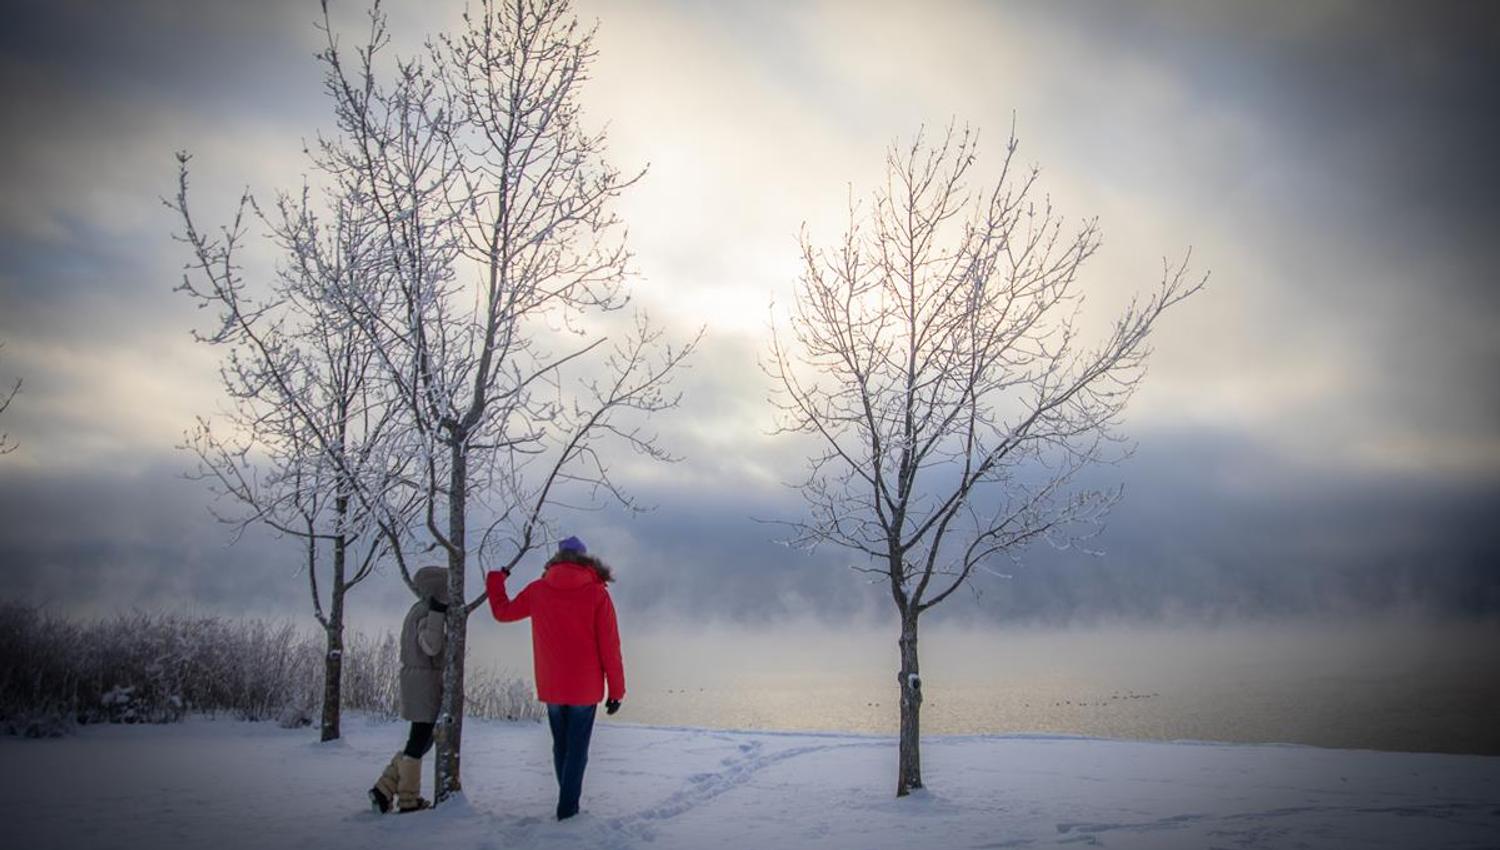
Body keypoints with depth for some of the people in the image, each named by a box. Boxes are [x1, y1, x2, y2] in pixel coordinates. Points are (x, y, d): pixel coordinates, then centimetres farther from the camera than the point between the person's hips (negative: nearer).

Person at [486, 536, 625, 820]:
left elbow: (503, 611, 18)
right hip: (585, 689, -3)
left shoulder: (538, 590, 0)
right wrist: (616, 690, -1)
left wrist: (495, 581, 36)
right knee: (577, 749, 5)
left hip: (551, 688, 3)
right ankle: (567, 808, 2)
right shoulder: (597, 593, -8)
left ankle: (568, 803, 29)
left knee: (561, 747, 18)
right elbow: (609, 647, -9)